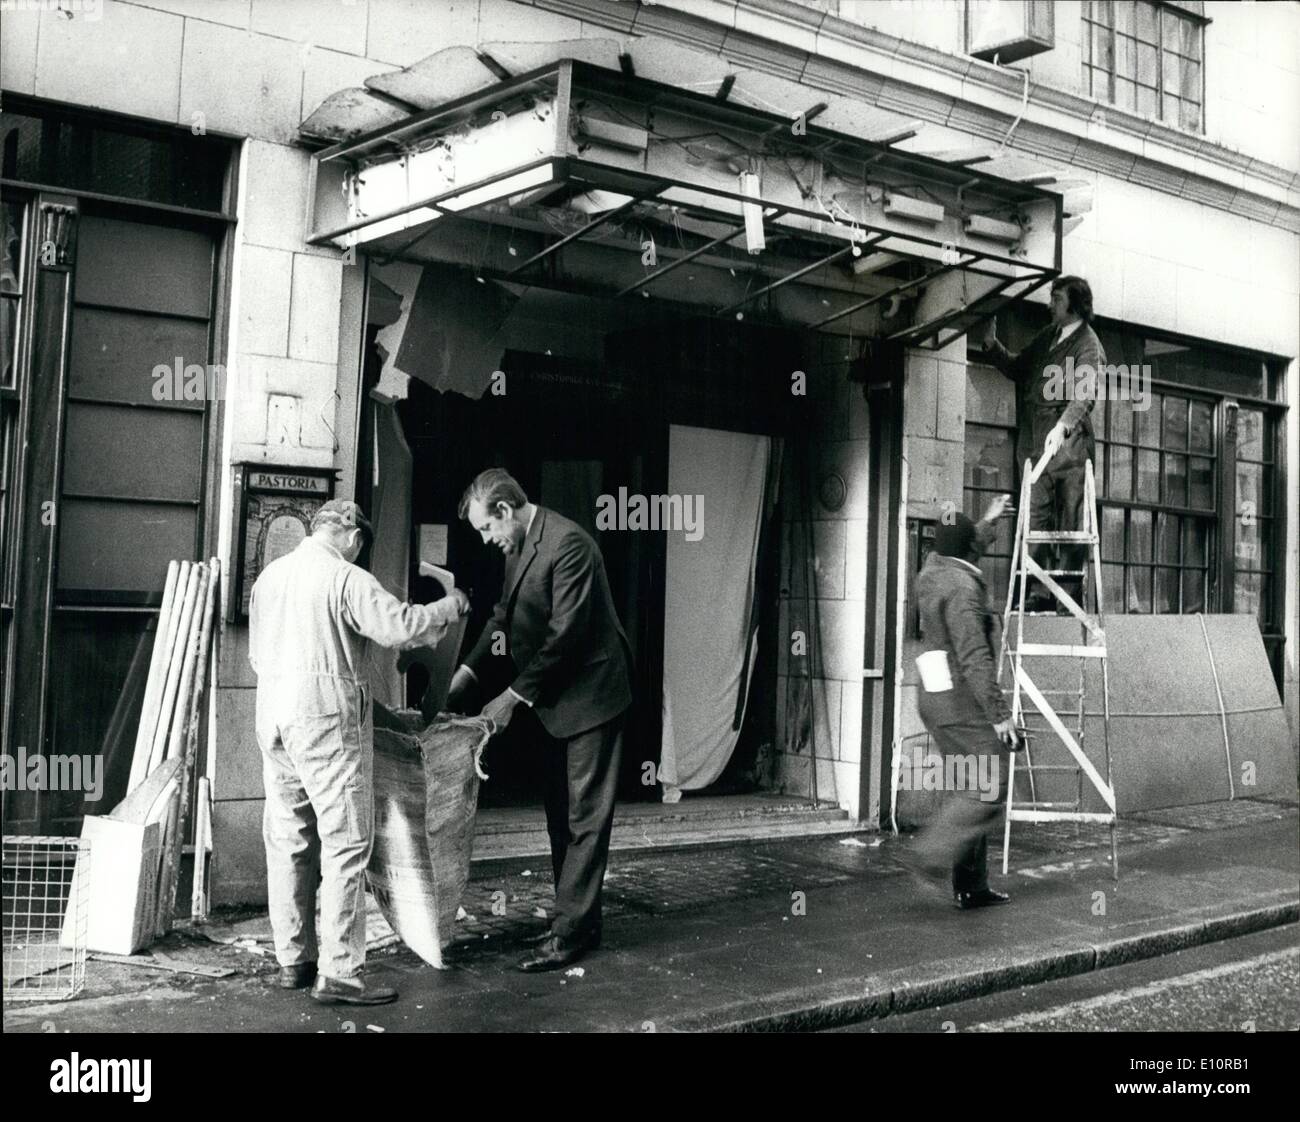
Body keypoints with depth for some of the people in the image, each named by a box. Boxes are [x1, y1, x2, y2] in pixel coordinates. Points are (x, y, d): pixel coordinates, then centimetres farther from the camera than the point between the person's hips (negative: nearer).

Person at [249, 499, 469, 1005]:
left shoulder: (269, 575, 12)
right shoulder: (346, 579, -11)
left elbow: (256, 652, 18)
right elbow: (403, 626, -18)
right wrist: (454, 605, -2)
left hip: (272, 714, 8)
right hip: (327, 717, -7)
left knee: (287, 841, 13)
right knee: (346, 844, -3)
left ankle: (293, 960, 20)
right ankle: (338, 972, -4)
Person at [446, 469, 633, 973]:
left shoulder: (568, 543, -22)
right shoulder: (518, 545, 8)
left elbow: (565, 634, -23)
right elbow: (504, 615, 14)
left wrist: (514, 696, -18)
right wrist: (465, 675, 2)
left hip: (590, 692, -10)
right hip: (558, 697, 10)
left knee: (584, 817, -3)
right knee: (561, 814, 15)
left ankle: (571, 931, 2)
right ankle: (574, 918, 24)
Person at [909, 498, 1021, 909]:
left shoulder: (932, 571, 12)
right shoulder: (962, 587, -16)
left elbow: (962, 551, 39)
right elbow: (975, 659, -21)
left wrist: (987, 522, 50)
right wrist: (999, 714, -18)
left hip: (936, 696, 10)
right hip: (961, 699, -10)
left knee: (966, 790, 11)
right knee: (988, 788, -8)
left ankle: (970, 887, 12)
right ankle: (935, 852, -14)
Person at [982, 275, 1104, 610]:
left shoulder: (1088, 344, -5)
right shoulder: (1048, 336, 18)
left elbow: (1084, 394, -20)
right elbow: (1018, 369, 31)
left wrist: (1062, 425, -35)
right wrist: (993, 346, 16)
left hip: (1069, 443, -7)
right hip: (1038, 442, 7)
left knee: (1070, 522, -5)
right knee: (1037, 519, 3)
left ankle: (1068, 596, -3)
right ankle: (1039, 594, 4)